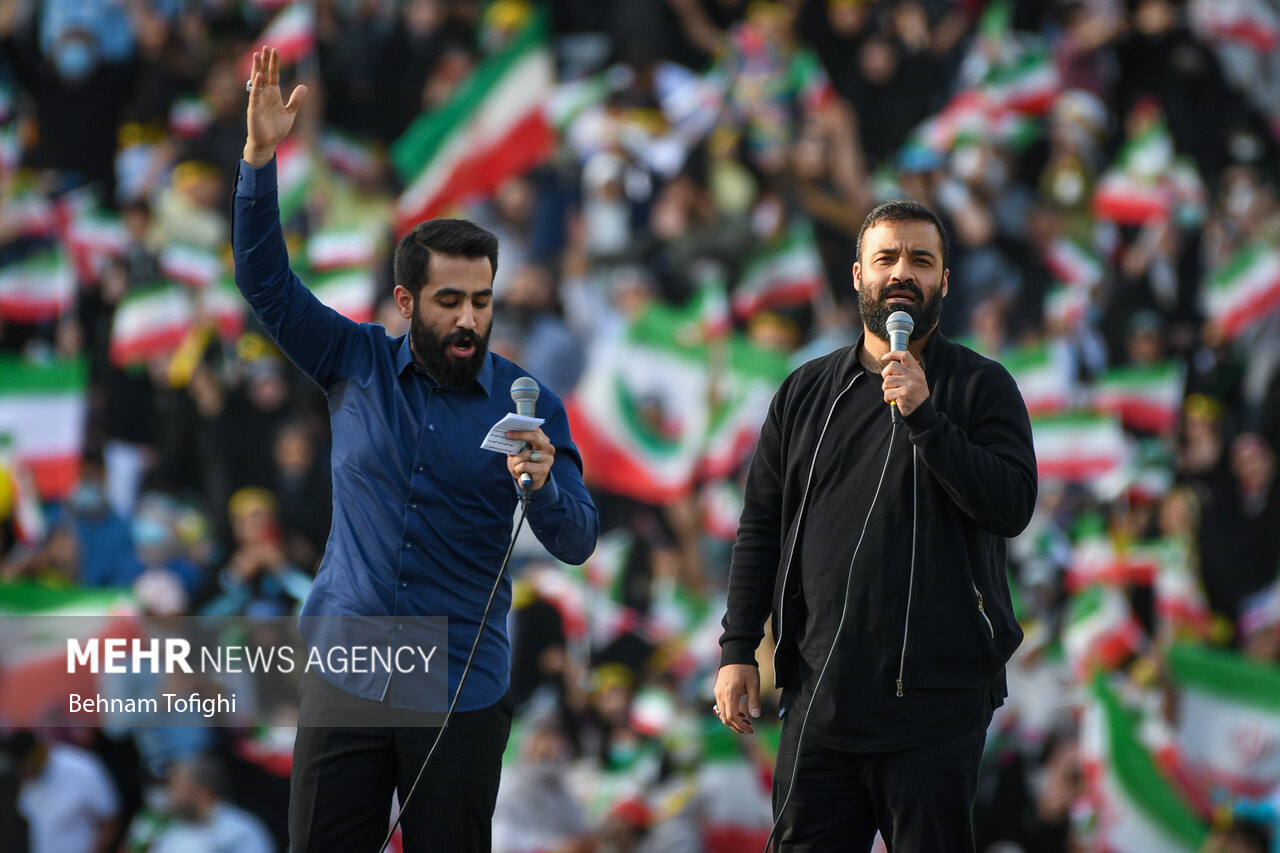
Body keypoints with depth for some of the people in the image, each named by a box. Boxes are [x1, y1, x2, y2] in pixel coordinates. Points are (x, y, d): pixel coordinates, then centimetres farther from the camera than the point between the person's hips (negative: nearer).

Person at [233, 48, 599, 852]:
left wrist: (542, 484, -26)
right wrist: (261, 155, -15)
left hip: (462, 694, -1)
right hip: (345, 681, 1)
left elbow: (576, 542, -4)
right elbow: (266, 280, -4)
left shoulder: (528, 404, 0)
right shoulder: (358, 364, 4)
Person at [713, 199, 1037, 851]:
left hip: (933, 700, -3)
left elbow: (1012, 506, -12)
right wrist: (737, 650, 6)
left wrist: (924, 417, -18)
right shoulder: (806, 392, 13)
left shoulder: (981, 388, 3)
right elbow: (761, 529, 14)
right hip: (819, 693, 3)